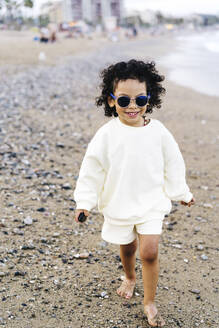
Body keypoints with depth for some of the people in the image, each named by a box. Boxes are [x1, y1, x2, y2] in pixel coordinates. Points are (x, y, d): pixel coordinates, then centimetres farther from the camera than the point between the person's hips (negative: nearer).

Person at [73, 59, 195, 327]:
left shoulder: (158, 131, -11)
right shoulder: (106, 134, -15)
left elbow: (173, 165, 2)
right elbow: (92, 169, -8)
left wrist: (182, 193, 12)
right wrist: (84, 201, -11)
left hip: (151, 203, 0)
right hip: (118, 204, 1)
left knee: (149, 252, -8)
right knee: (127, 248, 19)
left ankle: (149, 302, 13)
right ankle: (129, 277, 52)